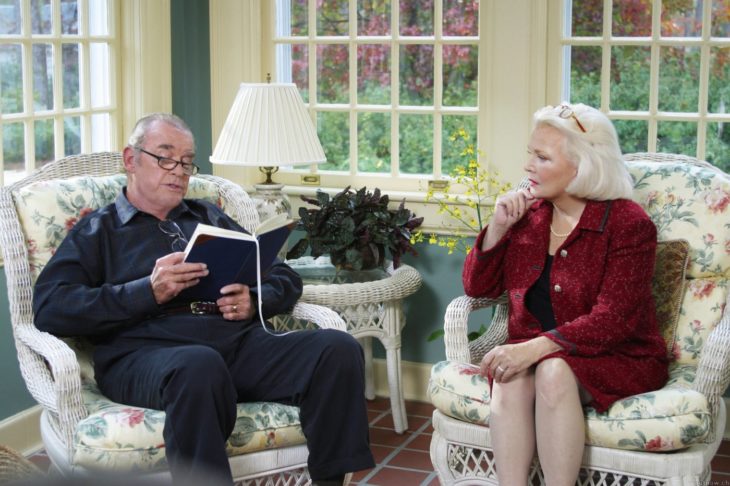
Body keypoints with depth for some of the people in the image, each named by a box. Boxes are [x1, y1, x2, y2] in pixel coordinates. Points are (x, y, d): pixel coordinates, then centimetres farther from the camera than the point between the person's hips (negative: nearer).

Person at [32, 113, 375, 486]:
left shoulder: (209, 217, 29)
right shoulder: (98, 230, 16)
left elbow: (286, 278, 26)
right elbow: (49, 308, -1)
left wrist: (254, 301, 1)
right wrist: (148, 292, -12)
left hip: (242, 343, 5)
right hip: (146, 353, -4)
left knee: (338, 348, -23)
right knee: (200, 364, -41)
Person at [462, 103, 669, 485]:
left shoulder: (628, 223, -11)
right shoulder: (528, 215, 5)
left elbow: (613, 319, -20)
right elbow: (478, 288, 8)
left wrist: (535, 348, -31)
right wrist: (498, 226, -7)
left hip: (616, 358, -4)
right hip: (536, 352, 4)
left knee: (553, 372, -35)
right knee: (510, 378, -30)